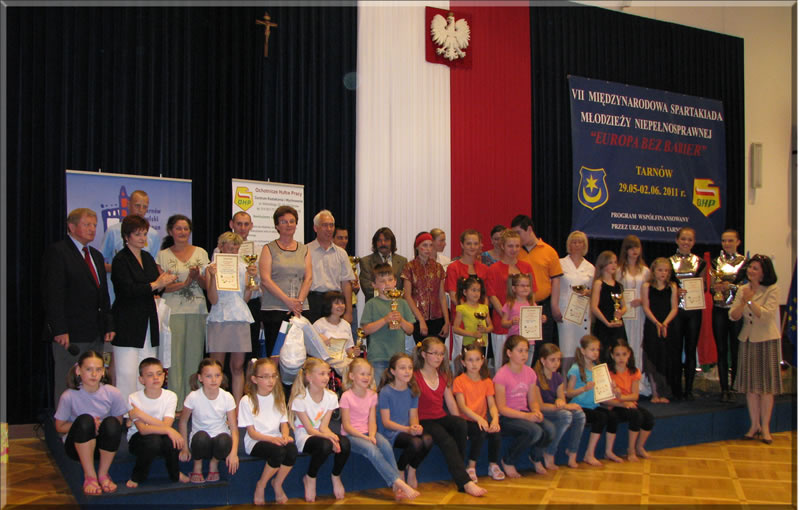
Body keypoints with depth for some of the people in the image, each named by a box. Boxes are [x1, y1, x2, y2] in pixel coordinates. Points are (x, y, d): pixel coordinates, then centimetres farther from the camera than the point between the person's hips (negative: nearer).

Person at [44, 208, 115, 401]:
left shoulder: (96, 255, 21)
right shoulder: (57, 252, -5)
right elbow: (53, 295, -12)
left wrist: (108, 326, 12)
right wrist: (60, 330, -18)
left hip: (96, 335, 8)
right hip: (70, 335, -7)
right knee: (67, 386, -3)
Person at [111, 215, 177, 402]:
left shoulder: (148, 258, 17)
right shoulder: (120, 259, -5)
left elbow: (157, 289, 18)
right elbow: (127, 289, -17)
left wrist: (163, 282, -3)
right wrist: (155, 285, -20)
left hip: (148, 322, 7)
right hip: (127, 324, -7)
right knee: (127, 374, -8)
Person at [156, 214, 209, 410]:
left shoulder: (201, 253, 11)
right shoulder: (163, 255, 6)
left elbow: (206, 285, 10)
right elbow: (162, 286, 0)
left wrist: (197, 276, -11)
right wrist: (185, 283, -13)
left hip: (197, 310, 2)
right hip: (173, 311, -2)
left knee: (194, 356, 2)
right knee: (174, 357, -5)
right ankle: (176, 405, -1)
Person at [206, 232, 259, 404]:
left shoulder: (244, 268, 13)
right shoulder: (212, 268, 4)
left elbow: (246, 298, 8)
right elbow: (213, 300, -5)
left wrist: (252, 278, -2)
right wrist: (213, 276, -14)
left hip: (240, 319, 3)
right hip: (219, 319, -3)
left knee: (238, 366, 5)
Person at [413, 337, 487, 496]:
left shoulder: (443, 376, 16)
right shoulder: (415, 377, -4)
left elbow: (451, 403, 14)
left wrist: (458, 425, 3)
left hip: (441, 418, 6)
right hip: (424, 421, -5)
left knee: (461, 424, -28)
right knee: (447, 440, -31)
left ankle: (459, 469, -16)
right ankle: (465, 482, -32)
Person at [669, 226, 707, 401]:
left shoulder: (700, 262, 7)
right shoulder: (669, 262, 2)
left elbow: (704, 287, 12)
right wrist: (675, 291, -16)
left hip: (694, 310, 2)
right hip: (676, 309, -2)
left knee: (691, 349, 5)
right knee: (675, 350, 1)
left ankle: (688, 389, 12)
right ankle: (676, 389, 8)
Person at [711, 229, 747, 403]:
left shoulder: (744, 262, 0)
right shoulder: (715, 262, 9)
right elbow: (711, 286, 10)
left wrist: (730, 286, -19)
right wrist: (715, 287, -12)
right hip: (719, 310, 3)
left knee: (736, 350, 0)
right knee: (721, 350, 5)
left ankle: (734, 388, 10)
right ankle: (724, 388, 11)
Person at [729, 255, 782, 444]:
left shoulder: (772, 290, -8)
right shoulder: (742, 290, 6)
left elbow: (767, 314, -18)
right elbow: (733, 316, -1)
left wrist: (750, 301, -19)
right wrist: (743, 302, -16)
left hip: (767, 339, -4)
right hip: (747, 339, 4)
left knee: (767, 385, 1)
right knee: (751, 385, 7)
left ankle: (765, 426, 8)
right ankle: (754, 424, 15)